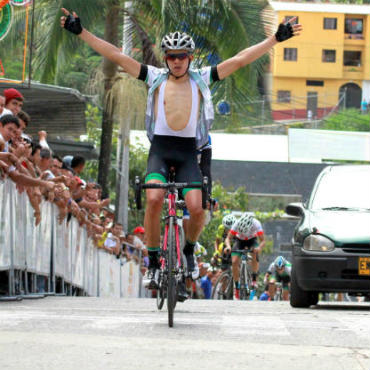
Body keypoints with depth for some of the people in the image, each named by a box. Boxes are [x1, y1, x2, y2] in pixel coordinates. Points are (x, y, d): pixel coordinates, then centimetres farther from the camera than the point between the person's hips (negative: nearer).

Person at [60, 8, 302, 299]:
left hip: (188, 151, 1)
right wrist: (81, 32, -2)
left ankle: (189, 248, 15)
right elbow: (115, 55, 3)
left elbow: (241, 59, 5)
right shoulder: (155, 78, 6)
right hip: (160, 148, 0)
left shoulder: (202, 79, 8)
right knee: (154, 199, -25)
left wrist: (277, 38, 2)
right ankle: (154, 261, -10)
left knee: (196, 208, -17)